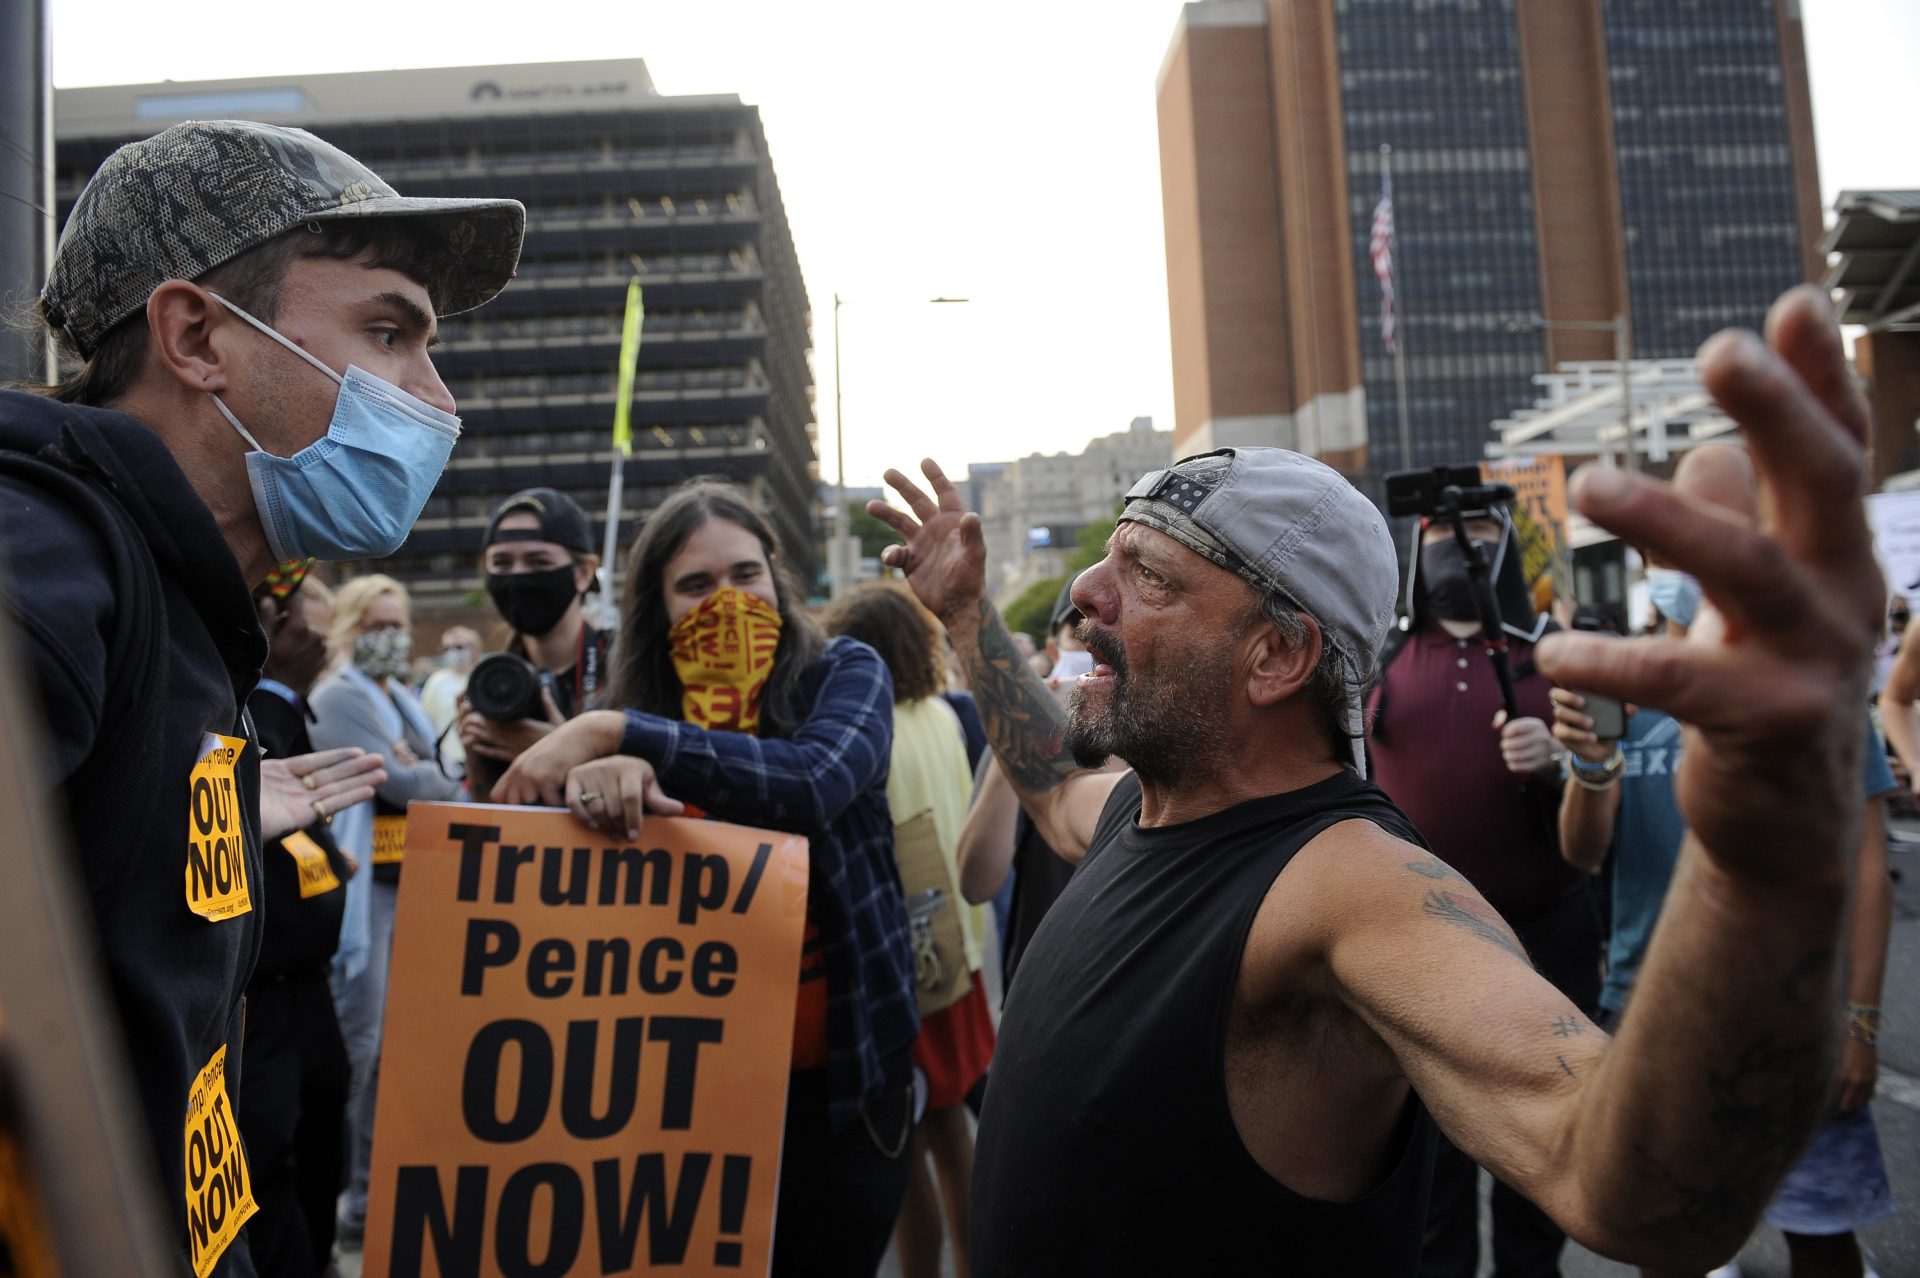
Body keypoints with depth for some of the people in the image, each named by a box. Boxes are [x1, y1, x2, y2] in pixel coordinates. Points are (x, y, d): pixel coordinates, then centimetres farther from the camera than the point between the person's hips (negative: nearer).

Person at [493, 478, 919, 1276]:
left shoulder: (844, 674, -7)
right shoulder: (640, 712, 1)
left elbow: (812, 781, -27)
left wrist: (614, 733, -31)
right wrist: (596, 779, -33)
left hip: (838, 1078, -2)